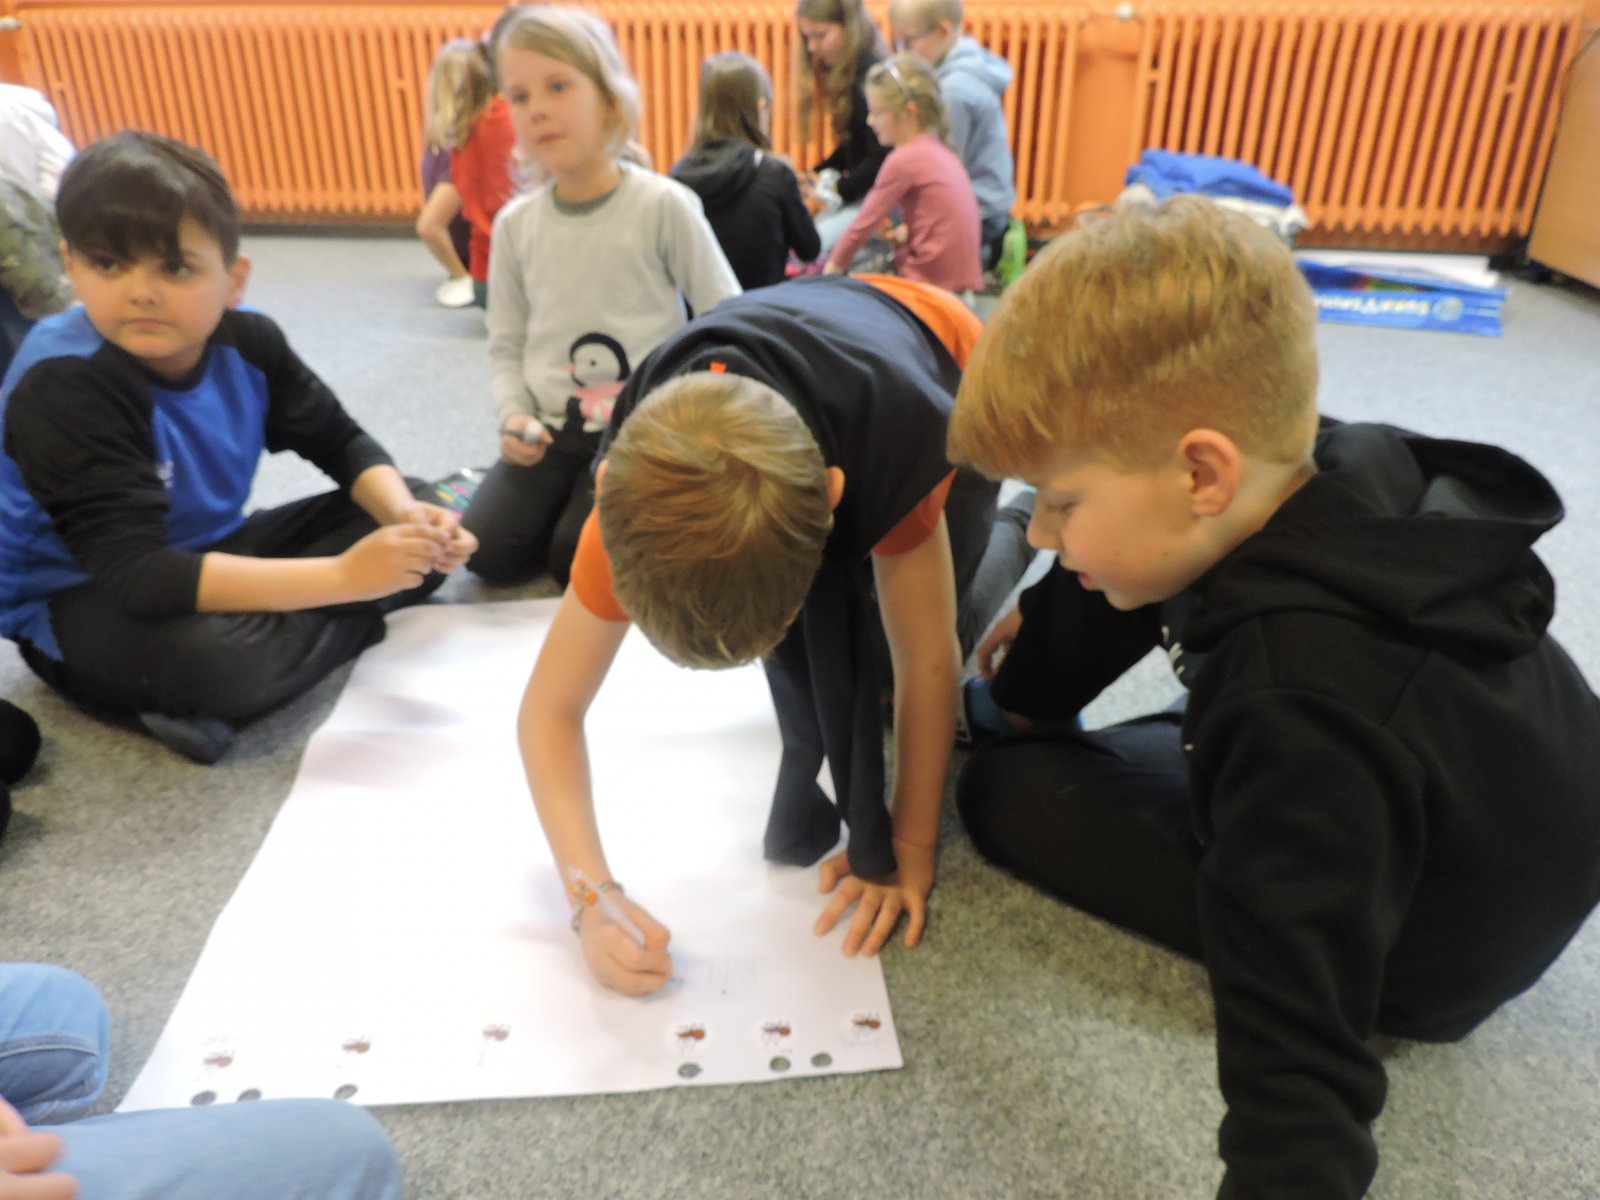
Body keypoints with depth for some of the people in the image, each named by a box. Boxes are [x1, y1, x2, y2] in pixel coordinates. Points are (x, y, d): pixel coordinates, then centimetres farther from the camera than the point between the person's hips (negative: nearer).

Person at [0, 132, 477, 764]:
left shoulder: (247, 342, -10)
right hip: (80, 599, -7)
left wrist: (405, 514, -21)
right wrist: (343, 576, -42)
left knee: (417, 537, -2)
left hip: (207, 554, 7)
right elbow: (135, 575, -36)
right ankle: (354, 622, -9)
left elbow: (340, 440, 2)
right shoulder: (63, 385, -28)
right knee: (222, 657, -41)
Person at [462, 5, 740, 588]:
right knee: (488, 551, -8)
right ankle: (570, 492, 19)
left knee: (578, 557, -15)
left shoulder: (664, 204, -11)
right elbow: (505, 344, 9)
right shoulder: (515, 224, 1)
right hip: (551, 429, 4)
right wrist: (513, 414, -9)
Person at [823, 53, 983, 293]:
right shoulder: (940, 151, 12)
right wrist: (906, 230, 10)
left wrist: (834, 265, 2)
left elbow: (865, 221, -7)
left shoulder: (903, 159, -14)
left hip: (931, 282, -8)